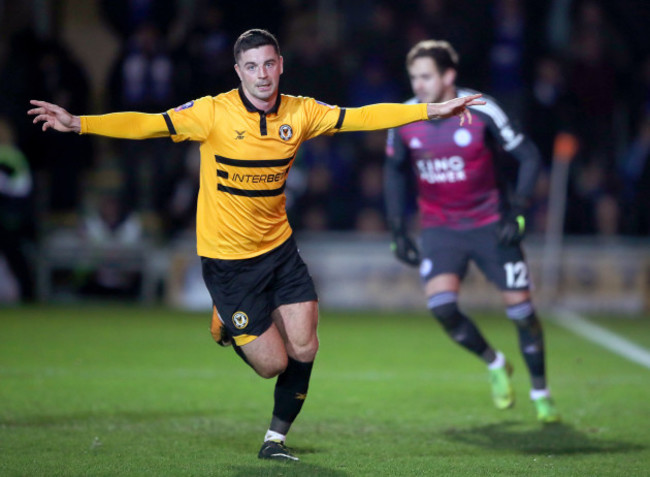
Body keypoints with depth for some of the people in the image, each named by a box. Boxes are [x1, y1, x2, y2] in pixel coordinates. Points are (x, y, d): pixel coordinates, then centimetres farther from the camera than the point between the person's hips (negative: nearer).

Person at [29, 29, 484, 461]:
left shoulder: (300, 113, -2)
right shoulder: (213, 113, -15)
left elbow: (360, 117, 3)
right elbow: (147, 124, -19)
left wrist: (432, 110, 0)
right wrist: (76, 123, -30)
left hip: (279, 247, 4)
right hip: (227, 257, -4)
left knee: (303, 350, 0)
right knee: (272, 363, -4)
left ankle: (276, 439, 23)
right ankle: (225, 326, 30)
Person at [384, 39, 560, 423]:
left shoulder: (481, 111, -15)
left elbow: (529, 156, -7)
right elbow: (395, 172, 11)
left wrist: (517, 212, -15)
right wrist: (399, 232, 7)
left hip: (491, 225, -2)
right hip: (440, 228, 2)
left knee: (520, 306, -5)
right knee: (441, 305, -18)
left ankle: (541, 393, 16)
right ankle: (495, 364, 10)